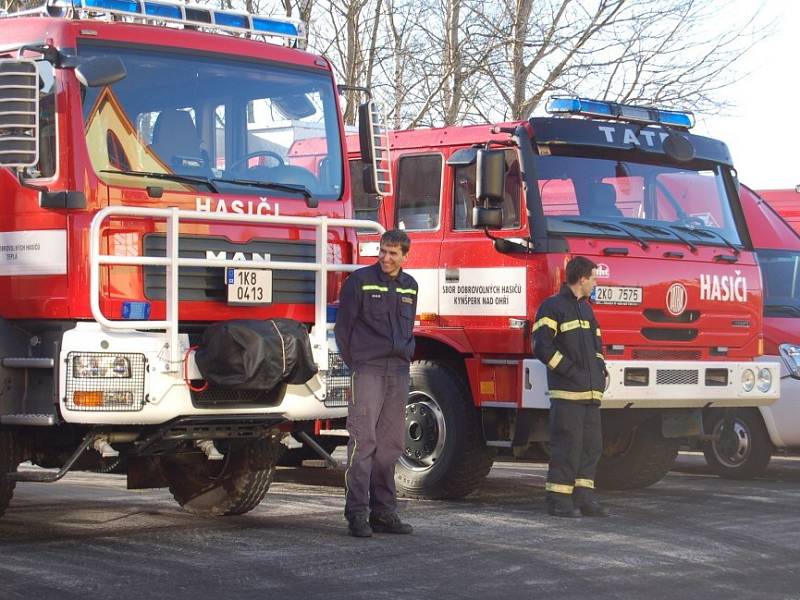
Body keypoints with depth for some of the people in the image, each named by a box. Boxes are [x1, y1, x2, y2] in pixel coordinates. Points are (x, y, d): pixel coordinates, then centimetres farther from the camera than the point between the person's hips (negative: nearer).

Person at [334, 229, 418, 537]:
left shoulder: (409, 286, 15)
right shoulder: (361, 280, -2)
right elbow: (343, 326, 0)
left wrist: (406, 357, 15)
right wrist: (353, 363, 0)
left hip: (399, 371, 6)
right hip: (368, 369, -6)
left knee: (390, 444, 7)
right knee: (363, 440, -10)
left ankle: (383, 512, 12)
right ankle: (357, 514, -9)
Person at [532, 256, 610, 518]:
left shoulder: (585, 308, 21)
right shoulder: (553, 307, -5)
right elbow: (541, 346, -13)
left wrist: (599, 370, 10)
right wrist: (570, 371, -14)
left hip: (590, 391, 8)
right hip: (567, 392, -8)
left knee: (591, 445, 7)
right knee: (567, 445, -8)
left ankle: (583, 497, 12)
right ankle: (558, 499, -3)